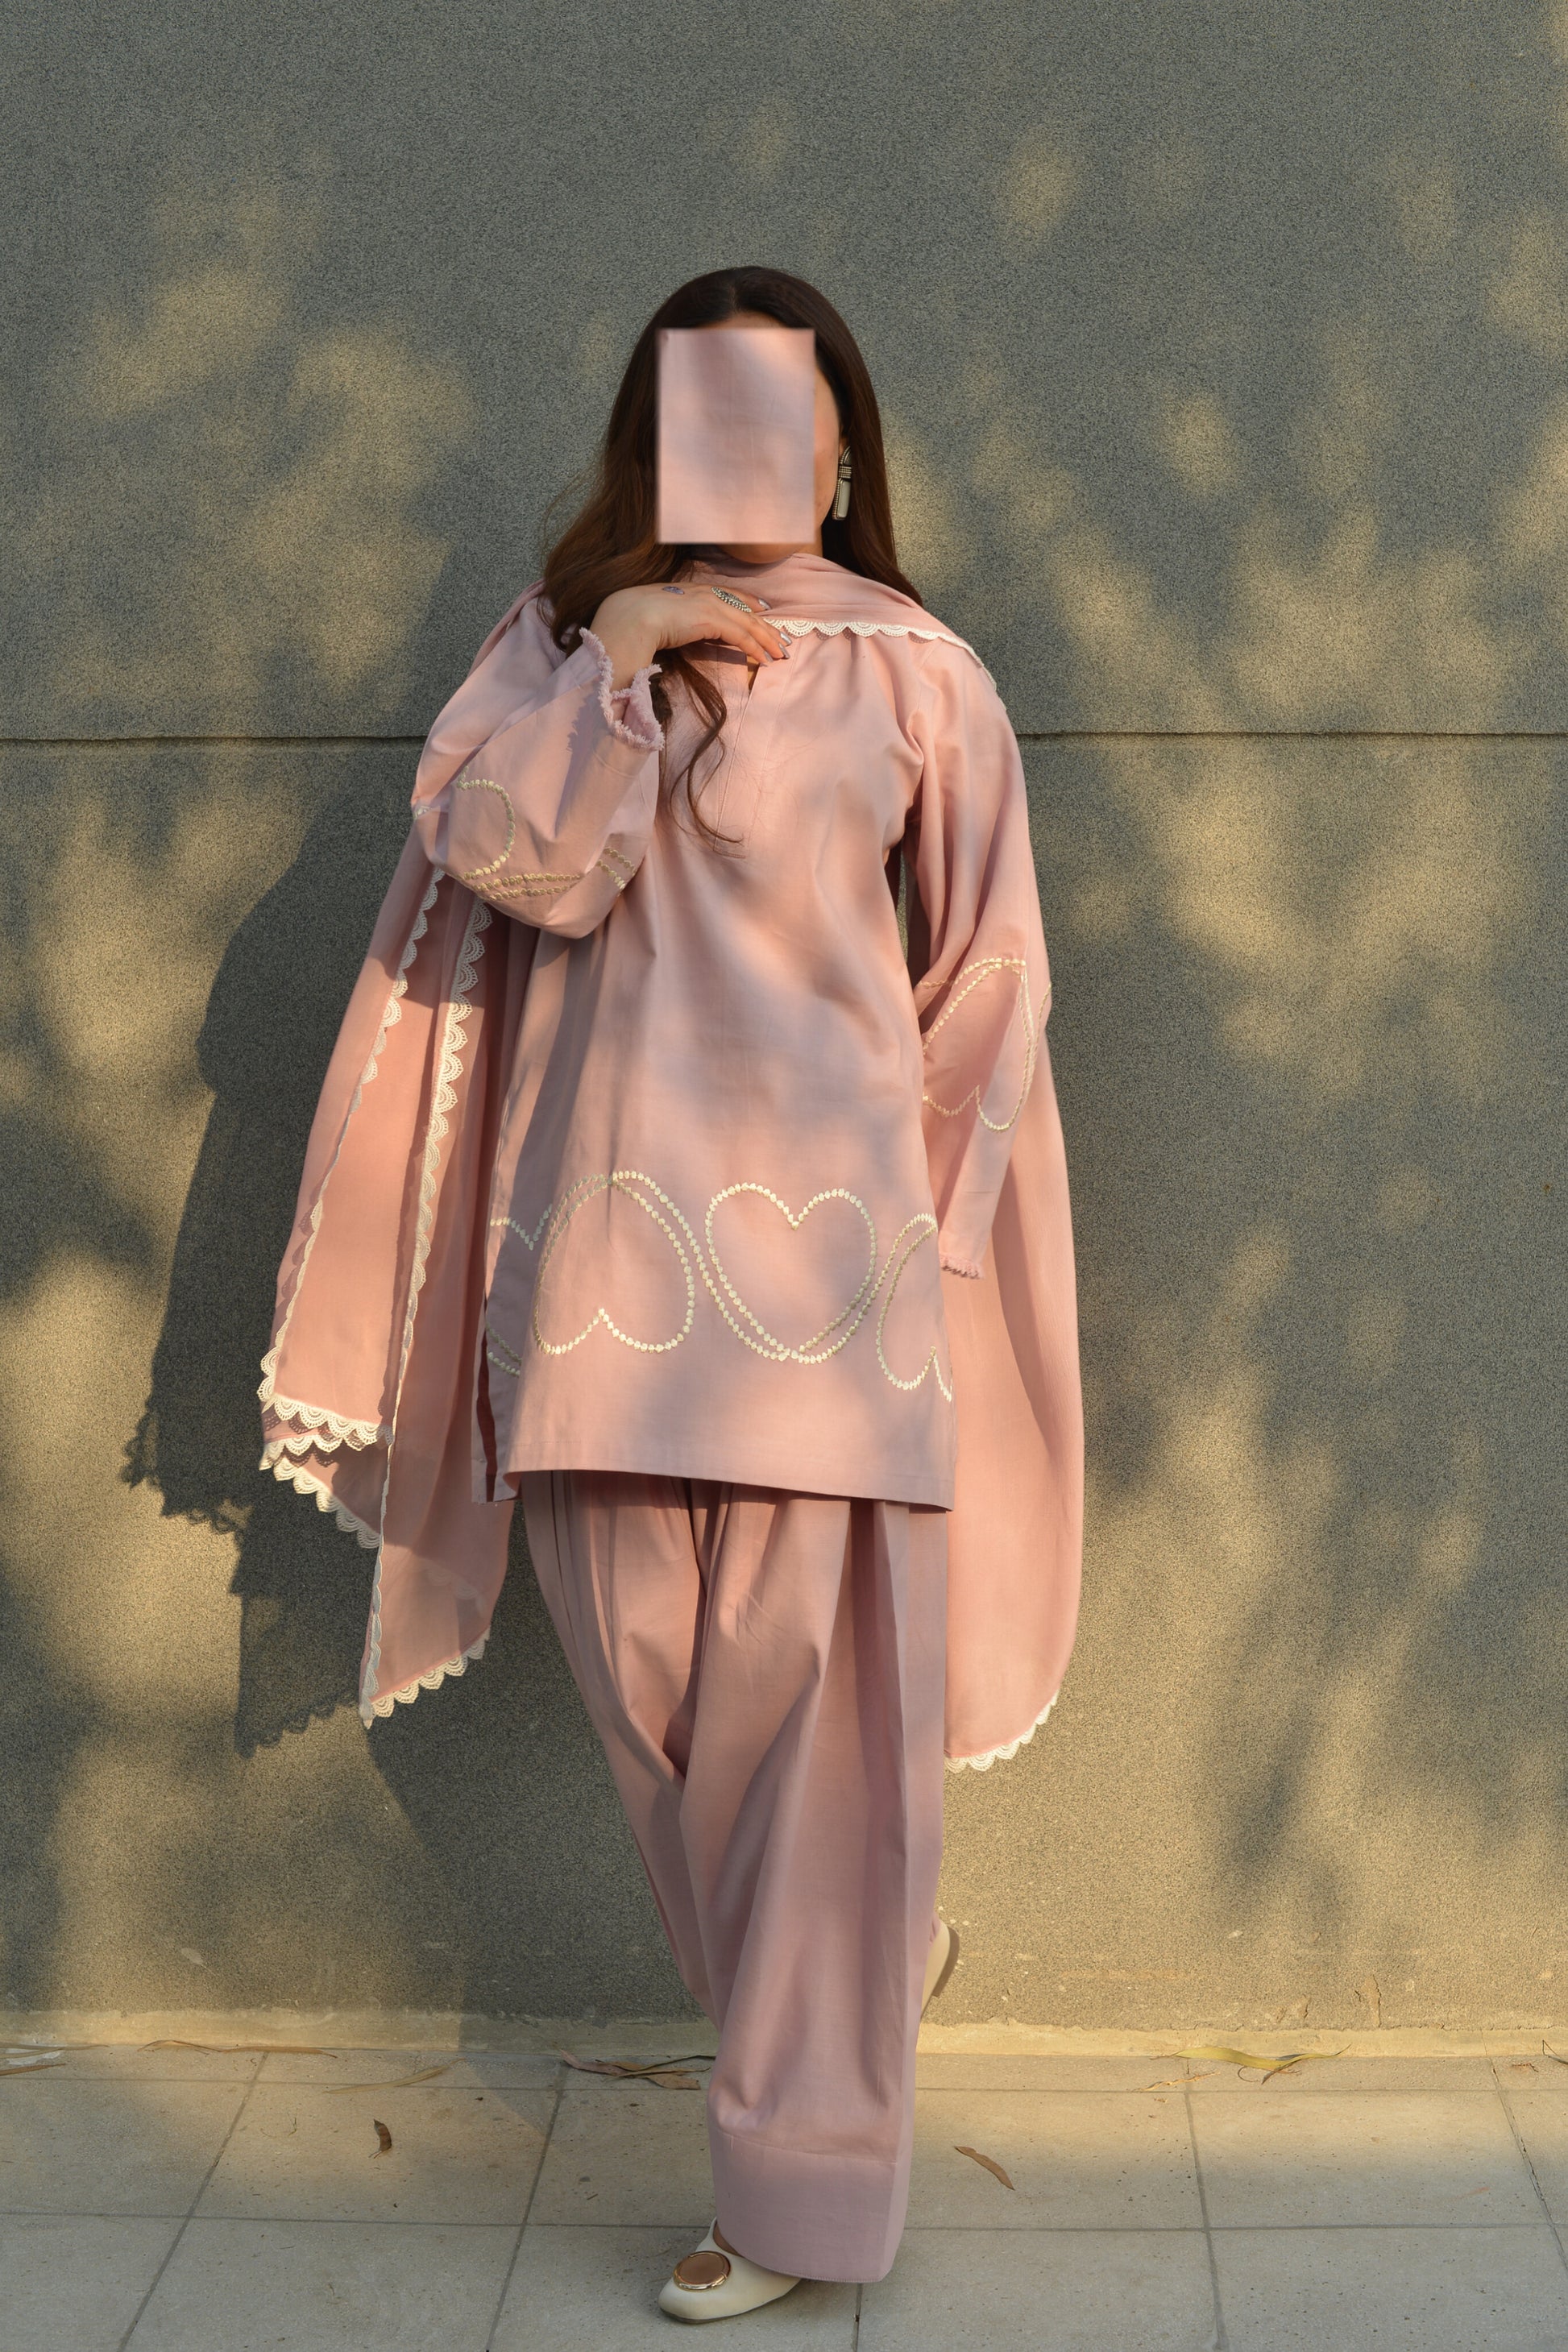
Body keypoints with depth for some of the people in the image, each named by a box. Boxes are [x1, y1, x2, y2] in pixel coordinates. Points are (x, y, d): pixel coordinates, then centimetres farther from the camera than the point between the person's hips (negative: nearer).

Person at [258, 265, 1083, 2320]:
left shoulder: (908, 674, 5)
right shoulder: (561, 639, 13)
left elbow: (983, 981, 7)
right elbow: (510, 857, -3)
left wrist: (914, 1216, 4)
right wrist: (618, 658, -11)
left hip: (813, 1230, -3)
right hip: (601, 1239, 3)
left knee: (810, 1696, -3)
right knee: (640, 1668, 6)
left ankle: (807, 2184, 9)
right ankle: (866, 1962, 33)